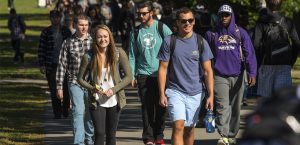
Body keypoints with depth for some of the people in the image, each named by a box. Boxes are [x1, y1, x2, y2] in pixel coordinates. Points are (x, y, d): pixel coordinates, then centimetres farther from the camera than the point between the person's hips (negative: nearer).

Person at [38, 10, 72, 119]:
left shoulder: (66, 31, 6)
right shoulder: (46, 32, 1)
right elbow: (41, 49, 2)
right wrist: (42, 65, -5)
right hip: (51, 65, -1)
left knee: (66, 89, -1)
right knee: (54, 90, 0)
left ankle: (65, 110, 18)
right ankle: (57, 113, 7)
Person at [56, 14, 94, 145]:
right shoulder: (68, 43, 1)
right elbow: (62, 65, 4)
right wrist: (59, 86, 2)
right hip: (75, 83, -2)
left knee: (90, 113, 13)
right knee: (78, 112, -10)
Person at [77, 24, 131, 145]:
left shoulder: (118, 54, -8)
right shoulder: (89, 56, -9)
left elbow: (128, 77, -3)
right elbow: (80, 79, 0)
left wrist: (114, 90, -15)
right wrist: (92, 88, -17)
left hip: (114, 100, 2)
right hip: (97, 101, -2)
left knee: (111, 134, 10)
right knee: (99, 133, -13)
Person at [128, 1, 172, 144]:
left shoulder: (162, 28, 0)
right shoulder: (136, 32, 8)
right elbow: (132, 56, 12)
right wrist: (132, 75, 4)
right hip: (144, 75, 1)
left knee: (161, 107, 4)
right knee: (147, 107, -3)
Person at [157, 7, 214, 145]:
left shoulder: (201, 42, 2)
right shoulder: (169, 42, -2)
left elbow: (207, 71, 3)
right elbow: (163, 69, 1)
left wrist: (211, 95, -4)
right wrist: (162, 94, -5)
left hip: (195, 93, 2)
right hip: (175, 91, -2)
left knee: (189, 129, 10)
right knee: (178, 126, -16)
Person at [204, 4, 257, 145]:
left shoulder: (240, 33, 5)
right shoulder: (211, 34, 7)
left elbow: (249, 53, -1)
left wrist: (252, 73, -12)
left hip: (237, 76, 1)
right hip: (219, 76, -1)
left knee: (235, 108, 8)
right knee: (222, 107, -14)